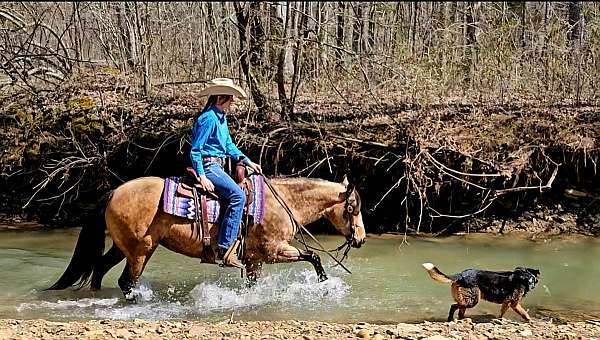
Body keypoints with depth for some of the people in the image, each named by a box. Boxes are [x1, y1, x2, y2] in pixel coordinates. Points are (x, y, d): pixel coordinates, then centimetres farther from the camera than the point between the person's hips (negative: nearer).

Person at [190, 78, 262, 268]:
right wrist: (202, 177, -22)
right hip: (208, 165, -11)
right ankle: (224, 249, -27)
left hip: (216, 166, 11)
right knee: (238, 196, -24)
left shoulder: (221, 117, 17)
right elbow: (195, 150, -16)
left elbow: (229, 145, 25)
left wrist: (247, 162, 14)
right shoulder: (209, 118, -14)